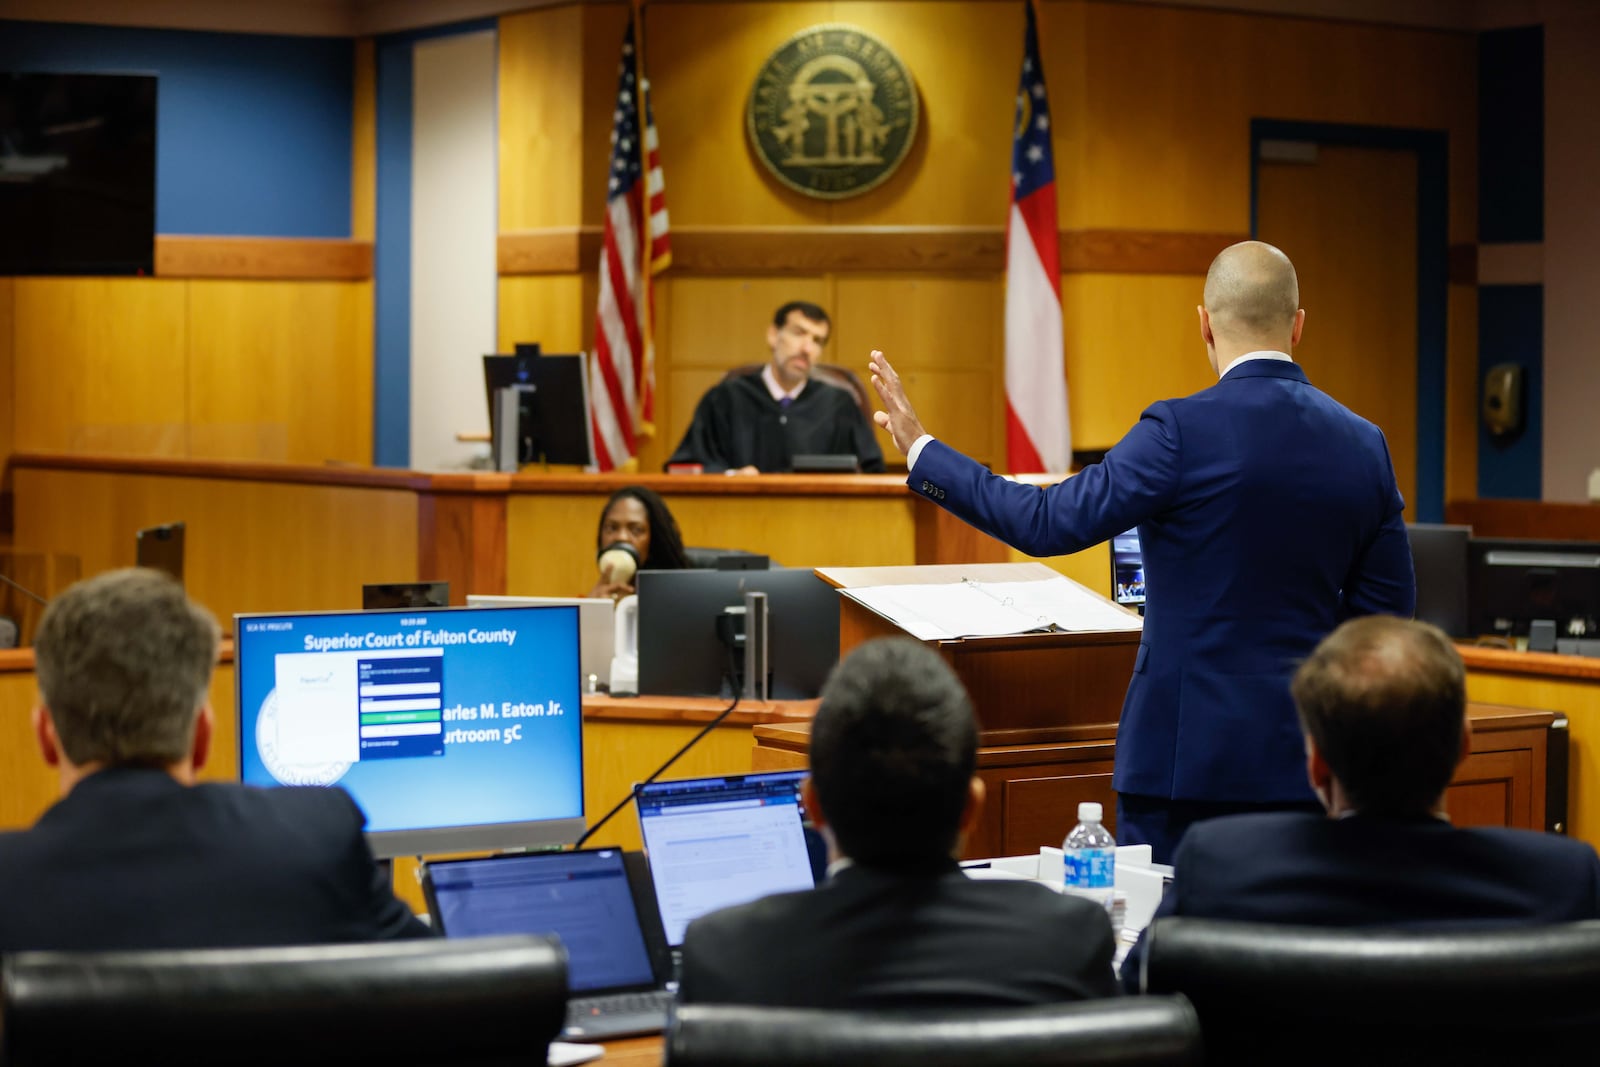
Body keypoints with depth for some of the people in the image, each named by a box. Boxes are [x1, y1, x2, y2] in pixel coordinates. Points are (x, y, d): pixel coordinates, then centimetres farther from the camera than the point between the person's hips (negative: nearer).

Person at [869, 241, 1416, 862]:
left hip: (1191, 751, -5)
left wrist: (921, 450, -3)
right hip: (1304, 761, 5)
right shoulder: (1364, 445, 4)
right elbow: (1387, 609, 9)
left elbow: (1049, 522, -12)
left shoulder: (1182, 431, -13)